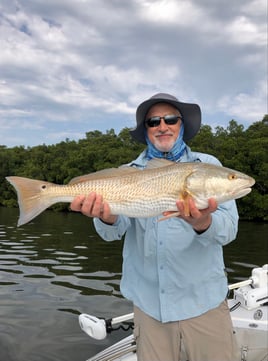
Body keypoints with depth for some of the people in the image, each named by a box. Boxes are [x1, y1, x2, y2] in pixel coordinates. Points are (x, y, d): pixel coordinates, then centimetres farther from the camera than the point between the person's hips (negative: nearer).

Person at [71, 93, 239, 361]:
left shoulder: (208, 165, -1)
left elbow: (228, 229, -11)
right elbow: (113, 232, -8)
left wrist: (203, 224, -34)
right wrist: (107, 218, -31)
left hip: (203, 299, 0)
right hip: (148, 301, 1)